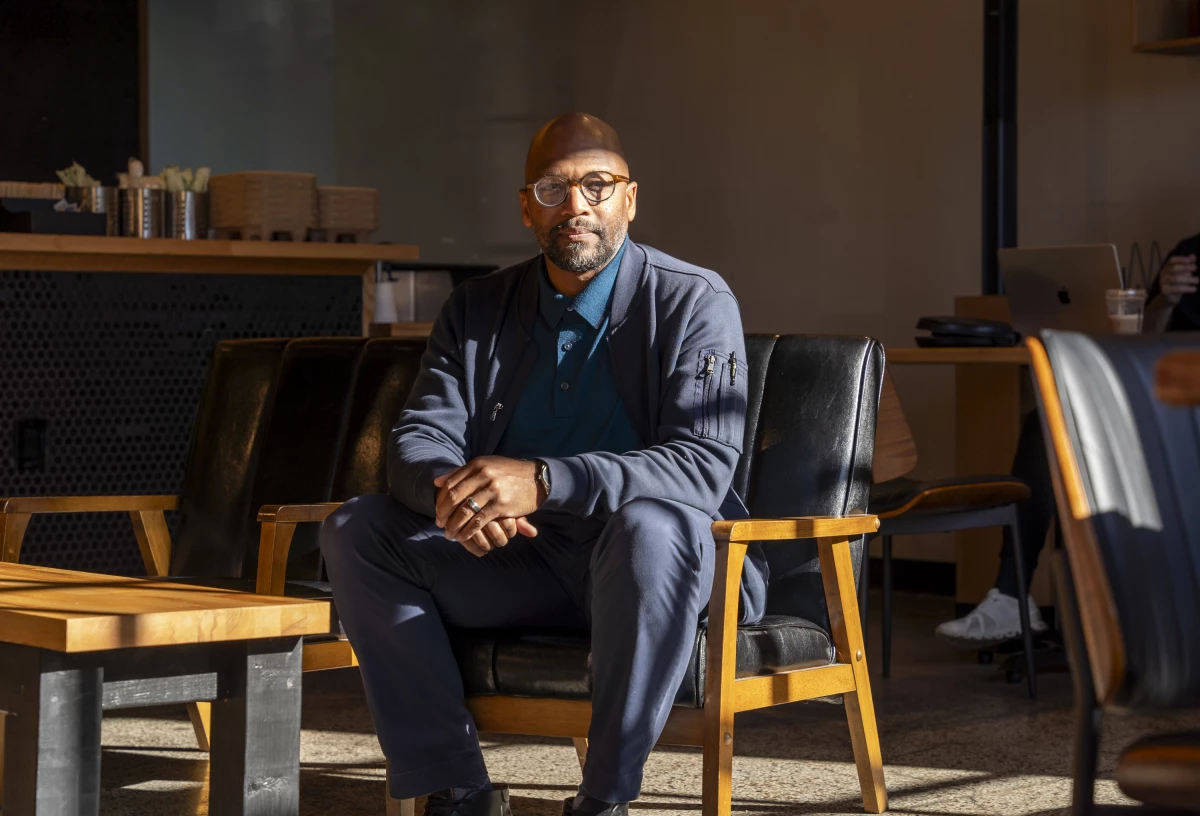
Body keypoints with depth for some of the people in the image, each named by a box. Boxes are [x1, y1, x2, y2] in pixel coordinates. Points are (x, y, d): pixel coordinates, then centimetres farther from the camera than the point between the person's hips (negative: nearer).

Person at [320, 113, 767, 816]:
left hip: (668, 571, -5)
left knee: (650, 525, -39)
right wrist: (450, 491, -27)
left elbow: (704, 464, -22)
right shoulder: (478, 310, 7)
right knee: (355, 533, -12)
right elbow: (417, 441, 1)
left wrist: (543, 482, -35)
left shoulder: (695, 303, -9)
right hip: (522, 559, 5)